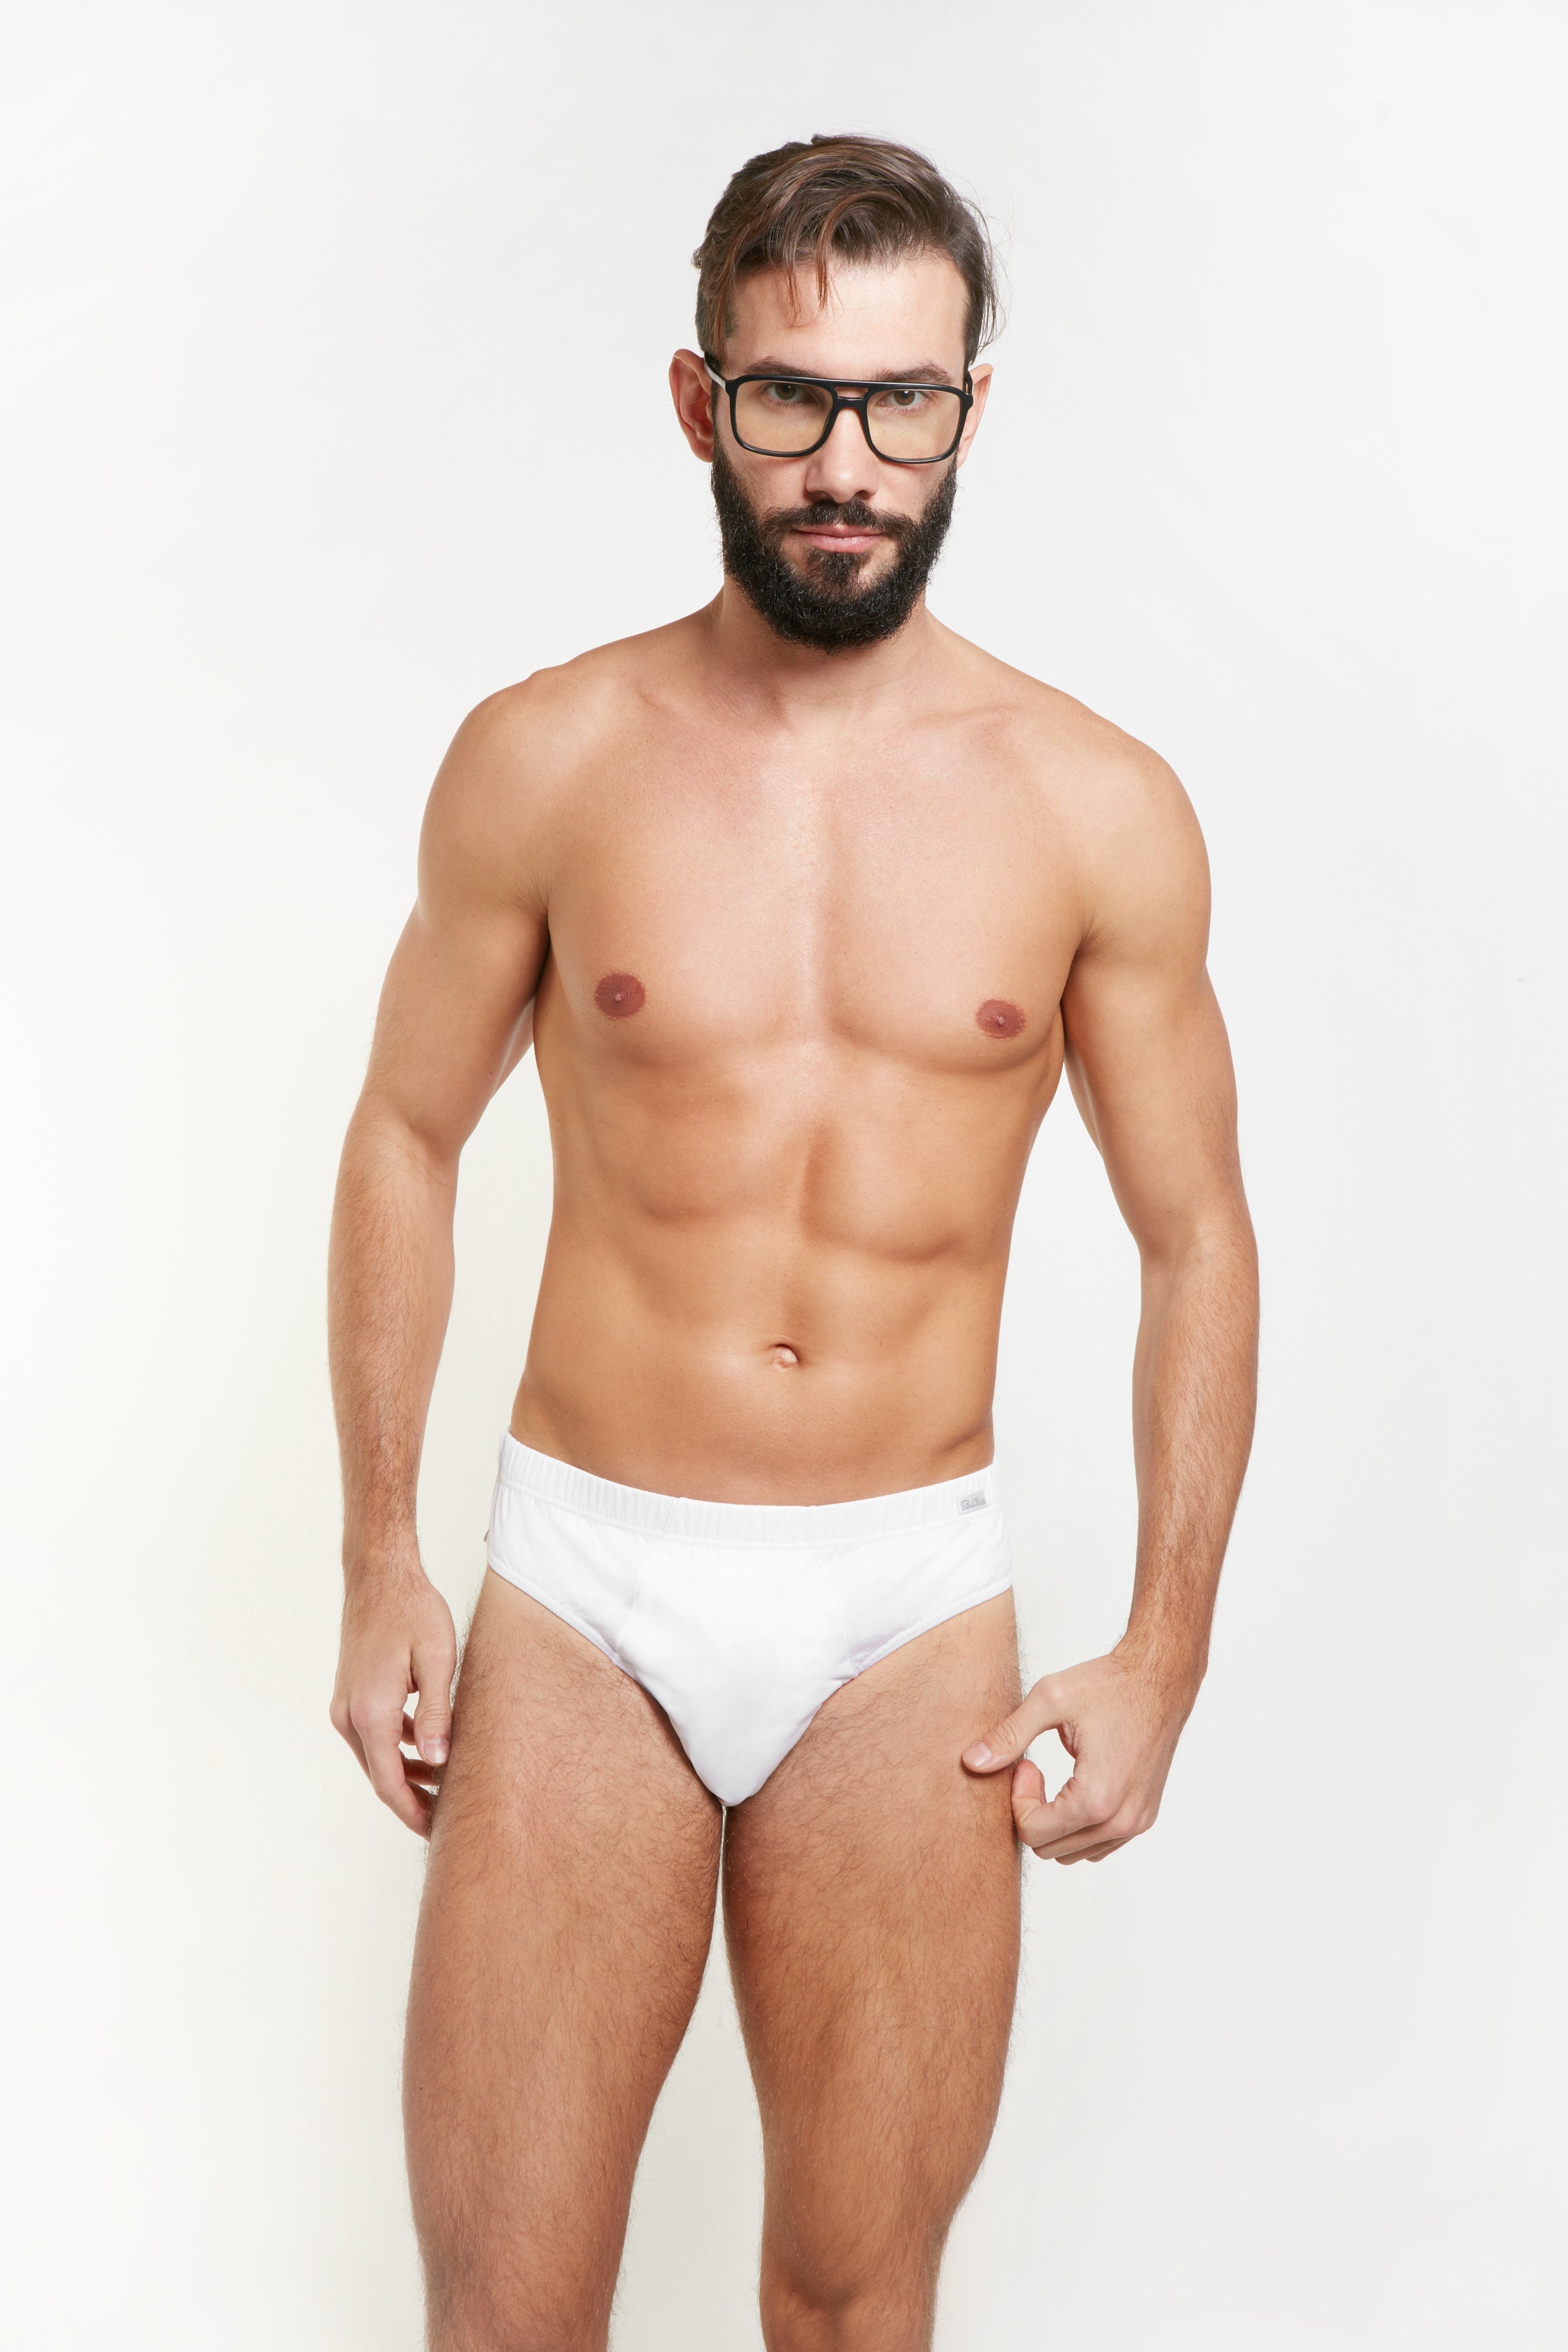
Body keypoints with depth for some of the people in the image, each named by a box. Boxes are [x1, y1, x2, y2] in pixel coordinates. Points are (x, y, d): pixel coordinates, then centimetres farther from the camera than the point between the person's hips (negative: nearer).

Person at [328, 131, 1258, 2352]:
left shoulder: (1100, 811, -3)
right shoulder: (545, 758, -3)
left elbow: (1196, 1240, 4)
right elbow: (406, 1137, 7)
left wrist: (1164, 1649, 1)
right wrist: (381, 1565, 4)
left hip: (914, 1614, 1)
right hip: (583, 1587, 0)